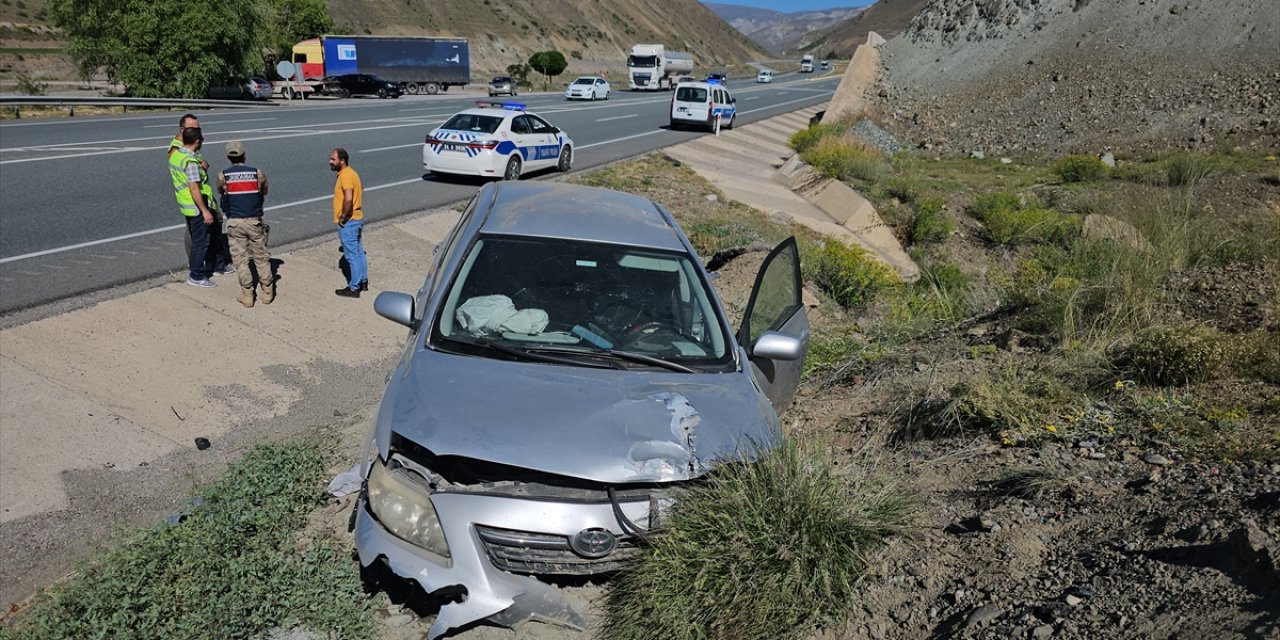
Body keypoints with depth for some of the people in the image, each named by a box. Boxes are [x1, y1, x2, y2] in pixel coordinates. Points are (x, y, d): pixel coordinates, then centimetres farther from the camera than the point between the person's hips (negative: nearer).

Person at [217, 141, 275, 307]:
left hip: (234, 222, 0)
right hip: (255, 221, 0)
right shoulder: (258, 173, -3)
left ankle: (247, 295, 7)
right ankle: (267, 292, 15)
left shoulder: (223, 176, -3)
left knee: (240, 259, 7)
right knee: (261, 257, 11)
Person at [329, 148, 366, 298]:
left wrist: (343, 217, -22)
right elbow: (360, 191, 23)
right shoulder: (350, 172, 10)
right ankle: (363, 280, 31)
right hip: (356, 218, 10)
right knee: (358, 252, 19)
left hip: (348, 222, -10)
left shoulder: (345, 175, -22)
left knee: (352, 255, -1)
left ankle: (354, 288, 7)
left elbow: (348, 199, -33)